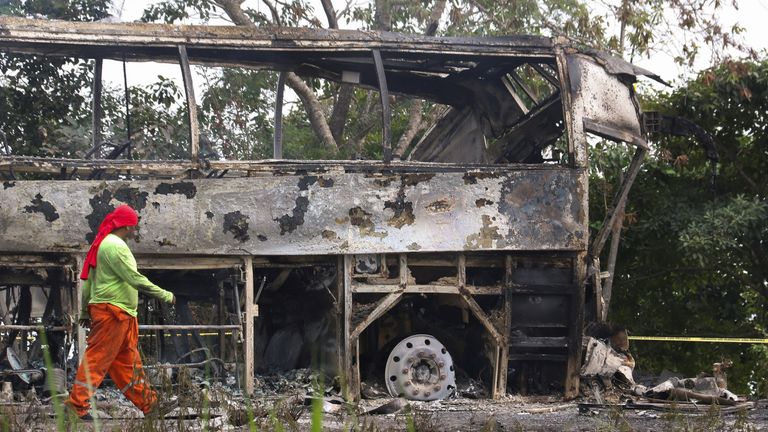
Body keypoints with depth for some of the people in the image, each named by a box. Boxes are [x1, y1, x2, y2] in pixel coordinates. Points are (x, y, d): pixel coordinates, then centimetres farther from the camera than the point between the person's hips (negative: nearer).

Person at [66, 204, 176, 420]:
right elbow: (135, 279, -19)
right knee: (98, 358, -7)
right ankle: (77, 404, -5)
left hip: (121, 315, 10)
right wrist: (164, 295, -11)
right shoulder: (115, 246, -16)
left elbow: (88, 279, 18)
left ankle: (148, 404, 20)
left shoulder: (102, 243, 16)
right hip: (113, 311, -10)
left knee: (129, 360, 14)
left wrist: (85, 311, 21)